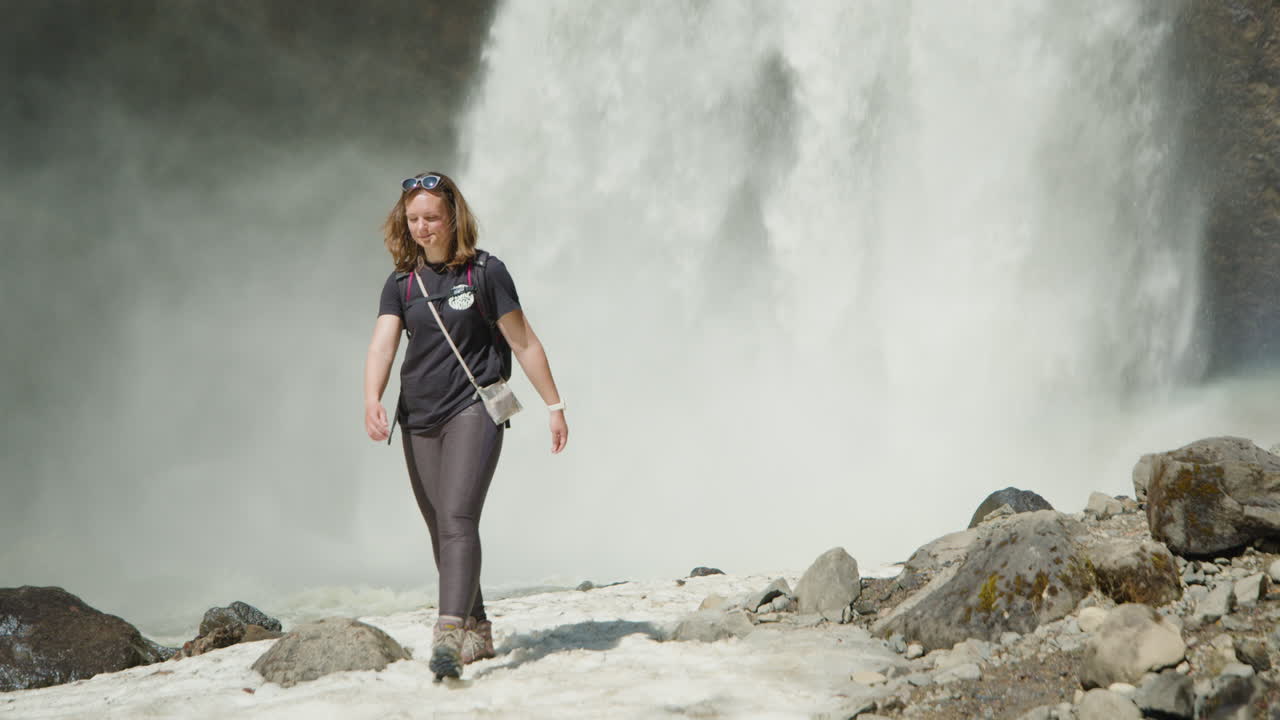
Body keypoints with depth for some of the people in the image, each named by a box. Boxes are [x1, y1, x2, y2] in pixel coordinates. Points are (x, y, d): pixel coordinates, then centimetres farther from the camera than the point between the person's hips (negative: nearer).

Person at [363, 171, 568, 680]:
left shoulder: (485, 272, -3)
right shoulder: (401, 283, 7)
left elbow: (522, 341, 2)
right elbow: (382, 343, -6)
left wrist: (555, 405, 4)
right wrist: (372, 400, -24)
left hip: (473, 410, -5)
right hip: (418, 418, 5)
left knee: (458, 519, -20)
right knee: (440, 531, 9)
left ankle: (450, 636, -30)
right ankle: (479, 632, 22)